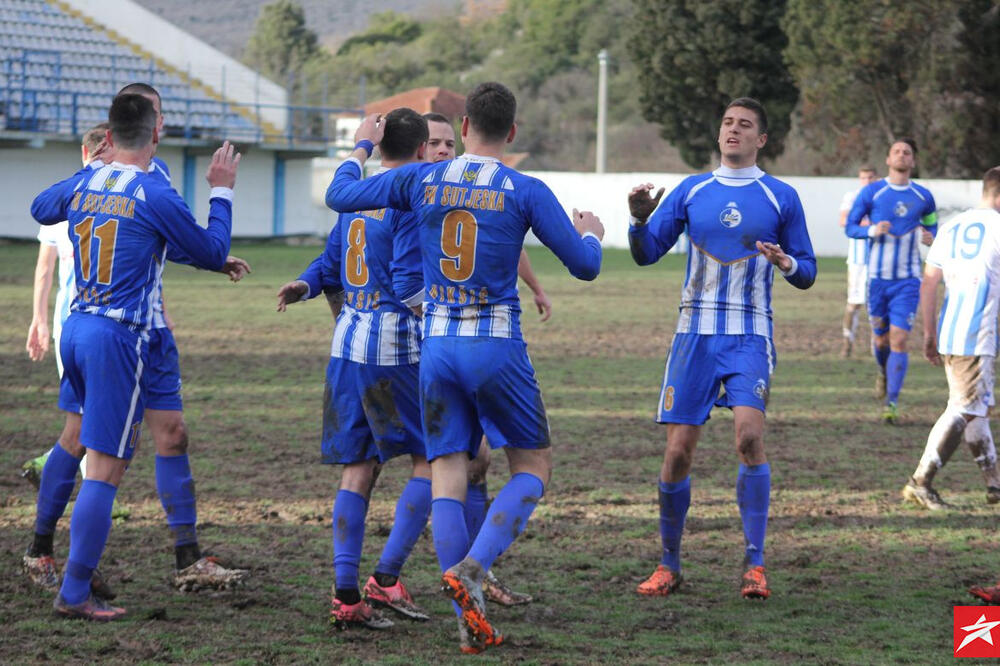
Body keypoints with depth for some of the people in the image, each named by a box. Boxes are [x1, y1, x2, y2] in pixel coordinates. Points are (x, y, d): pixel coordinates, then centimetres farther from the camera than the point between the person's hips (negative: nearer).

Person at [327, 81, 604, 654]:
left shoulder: (420, 180, 1)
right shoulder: (526, 192, -6)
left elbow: (340, 195, 12)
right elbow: (585, 265, 0)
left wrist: (363, 147, 30)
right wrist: (591, 235, 23)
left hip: (437, 347, 3)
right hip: (498, 349, -3)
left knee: (448, 474, 5)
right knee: (533, 467, 10)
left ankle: (470, 622, -1)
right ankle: (469, 570, -12)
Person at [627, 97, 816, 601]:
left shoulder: (781, 198, 6)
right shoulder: (692, 191, 10)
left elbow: (807, 273, 10)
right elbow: (646, 254, 9)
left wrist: (786, 262, -13)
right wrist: (639, 219, -11)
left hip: (750, 337, -2)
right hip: (696, 334, 2)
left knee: (749, 435, -22)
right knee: (677, 452, -2)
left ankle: (754, 564, -13)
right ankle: (669, 565, 14)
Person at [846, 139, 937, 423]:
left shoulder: (923, 197, 5)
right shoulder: (871, 192, 0)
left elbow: (932, 227, 18)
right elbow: (850, 227, 3)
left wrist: (930, 237, -6)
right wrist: (872, 230, -17)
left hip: (908, 280, 0)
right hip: (878, 277, 0)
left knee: (899, 339, -12)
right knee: (880, 337, 10)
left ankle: (891, 403, -10)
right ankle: (884, 373, 44)